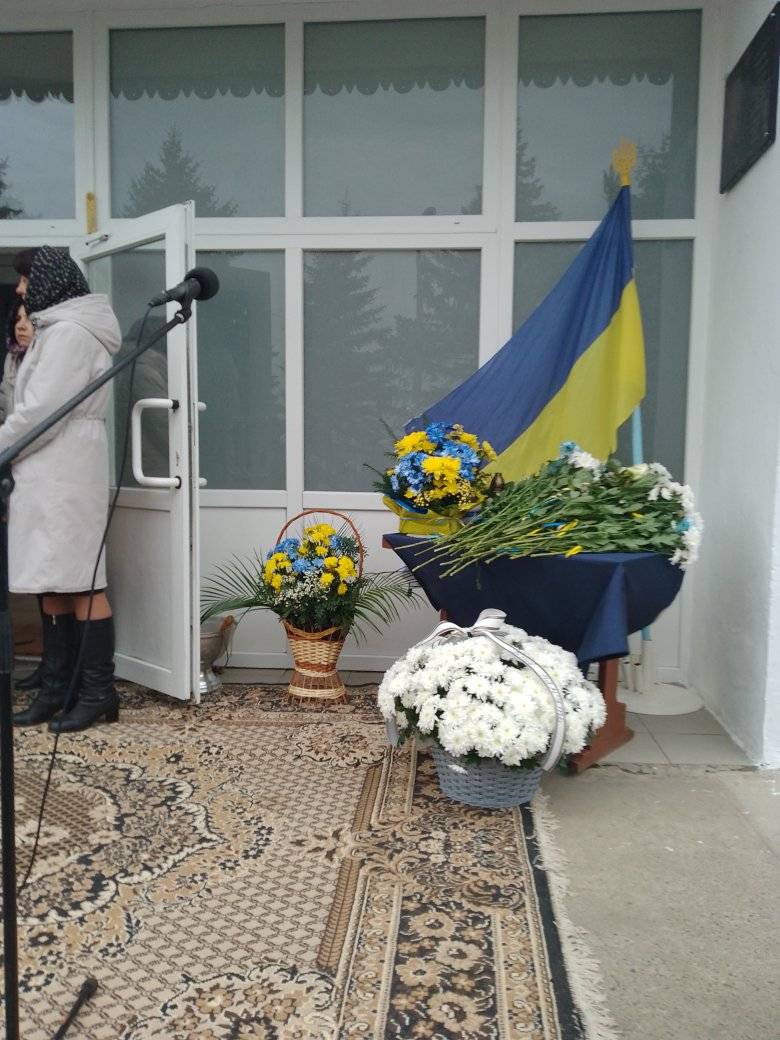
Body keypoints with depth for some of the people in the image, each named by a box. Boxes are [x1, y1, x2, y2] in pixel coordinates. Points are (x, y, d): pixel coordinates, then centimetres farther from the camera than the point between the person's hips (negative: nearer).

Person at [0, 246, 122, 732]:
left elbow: (40, 410, -16)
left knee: (80, 583, -6)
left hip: (65, 477, -10)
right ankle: (57, 689, 18)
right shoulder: (58, 329, 22)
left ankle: (98, 692, 2)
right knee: (54, 583, 11)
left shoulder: (70, 333, -11)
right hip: (51, 474, 10)